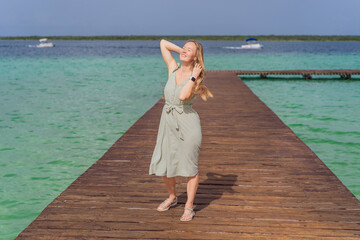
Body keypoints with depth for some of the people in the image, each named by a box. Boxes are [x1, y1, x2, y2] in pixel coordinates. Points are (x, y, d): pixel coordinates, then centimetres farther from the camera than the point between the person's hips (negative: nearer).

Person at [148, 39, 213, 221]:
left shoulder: (197, 78, -8)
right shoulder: (173, 69, 4)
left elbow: (183, 96, -26)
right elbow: (163, 43, 12)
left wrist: (193, 77, -17)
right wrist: (181, 51, 9)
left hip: (187, 124, -5)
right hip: (168, 122, 5)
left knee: (190, 166, 3)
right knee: (164, 165, 12)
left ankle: (189, 207, 17)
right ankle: (172, 197, 36)